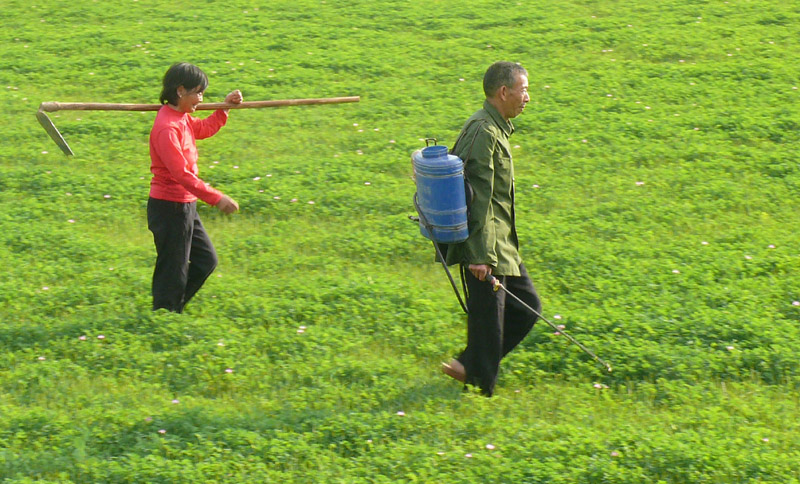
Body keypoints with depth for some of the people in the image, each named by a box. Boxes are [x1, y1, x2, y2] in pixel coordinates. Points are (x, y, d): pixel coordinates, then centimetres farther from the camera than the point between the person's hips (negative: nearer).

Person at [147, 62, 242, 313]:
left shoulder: (182, 119, 8)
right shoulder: (167, 127, -23)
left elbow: (205, 129, 32)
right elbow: (181, 173, -28)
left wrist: (224, 108, 20)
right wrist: (216, 198, -28)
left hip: (185, 206, 10)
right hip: (169, 207, -10)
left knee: (206, 260, 17)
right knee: (173, 272, -2)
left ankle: (172, 310, 26)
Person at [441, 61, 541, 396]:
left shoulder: (495, 129, 15)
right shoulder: (483, 132, -17)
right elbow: (478, 198, -21)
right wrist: (480, 256, -24)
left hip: (501, 242, 10)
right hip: (485, 244, -10)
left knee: (527, 305, 13)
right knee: (488, 316, -4)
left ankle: (469, 365, 18)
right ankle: (480, 387, 6)